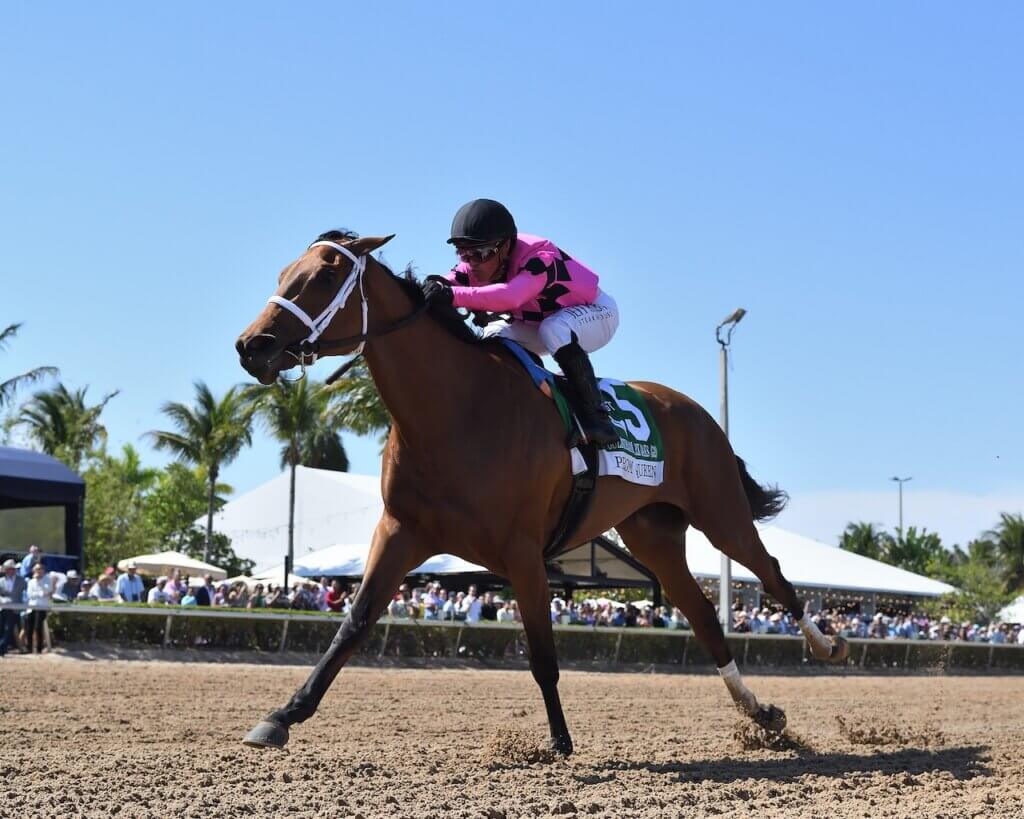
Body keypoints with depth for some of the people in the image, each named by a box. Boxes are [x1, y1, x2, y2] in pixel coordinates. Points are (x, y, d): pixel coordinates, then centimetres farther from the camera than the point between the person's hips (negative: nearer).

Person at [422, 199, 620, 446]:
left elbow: (510, 296, -57)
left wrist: (454, 296, -67)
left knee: (555, 330, -38)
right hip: (543, 322, 7)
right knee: (495, 336, -14)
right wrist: (433, 288, -55)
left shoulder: (541, 258, -38)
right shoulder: (478, 265, -16)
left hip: (597, 313, -7)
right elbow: (445, 286, -30)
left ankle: (595, 415, -31)